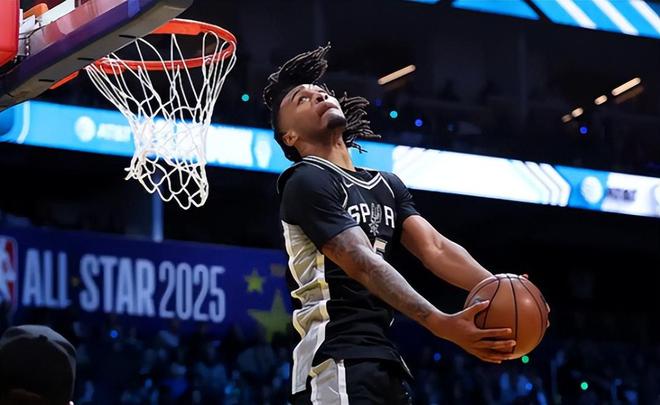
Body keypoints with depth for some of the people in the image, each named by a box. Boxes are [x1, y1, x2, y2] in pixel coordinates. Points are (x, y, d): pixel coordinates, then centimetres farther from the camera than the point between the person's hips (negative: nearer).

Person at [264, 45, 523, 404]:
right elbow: (362, 264, -19)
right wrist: (442, 324, -31)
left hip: (384, 358, 9)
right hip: (338, 360, -9)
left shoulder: (388, 186, 21)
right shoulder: (307, 182, -7)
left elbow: (435, 247, 7)